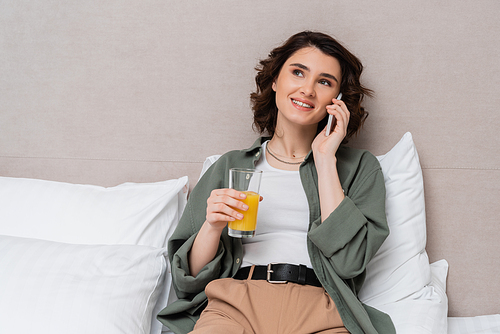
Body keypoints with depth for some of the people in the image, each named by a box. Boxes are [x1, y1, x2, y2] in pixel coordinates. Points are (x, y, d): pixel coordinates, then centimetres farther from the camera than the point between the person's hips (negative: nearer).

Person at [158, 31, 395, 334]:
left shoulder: (359, 167, 16)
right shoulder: (230, 166, 17)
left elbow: (349, 260, -3)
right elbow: (189, 278, 14)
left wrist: (325, 159, 2)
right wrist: (213, 225, -6)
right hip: (233, 304, -1)